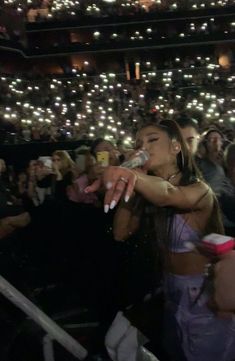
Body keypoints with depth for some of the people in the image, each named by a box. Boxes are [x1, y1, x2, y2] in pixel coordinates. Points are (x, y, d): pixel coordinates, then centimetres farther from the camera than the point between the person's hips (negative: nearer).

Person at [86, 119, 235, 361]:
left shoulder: (199, 190, -23)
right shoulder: (147, 196, -1)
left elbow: (168, 194, -45)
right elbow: (120, 233, -5)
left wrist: (132, 175, -66)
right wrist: (126, 182, -14)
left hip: (204, 294, -6)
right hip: (170, 292, 6)